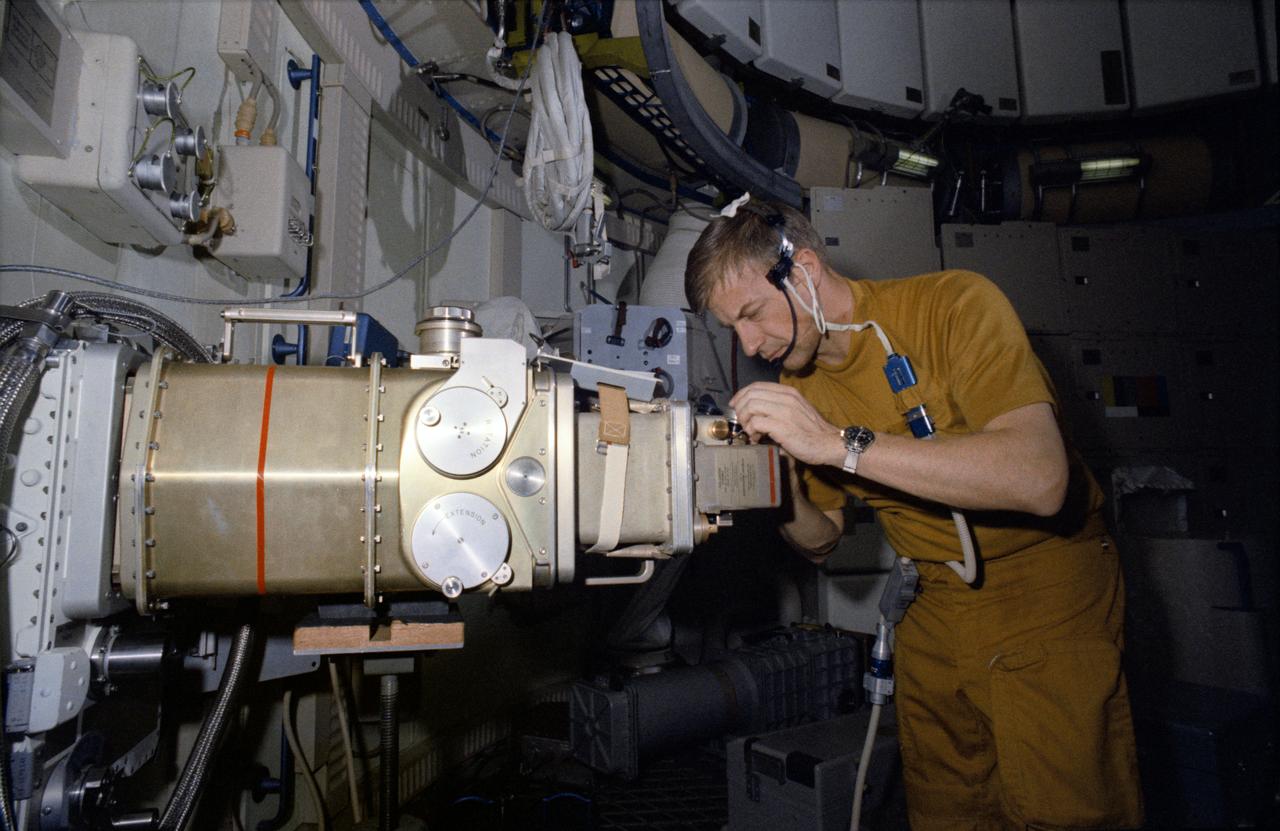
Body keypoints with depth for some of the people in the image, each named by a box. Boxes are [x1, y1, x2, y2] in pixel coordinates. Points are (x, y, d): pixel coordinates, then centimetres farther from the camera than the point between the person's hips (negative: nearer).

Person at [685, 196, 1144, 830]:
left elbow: (1039, 479, -32)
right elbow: (821, 541, 6)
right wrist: (782, 495, -16)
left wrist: (840, 442, -34)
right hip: (939, 606, 5)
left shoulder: (955, 303, -18)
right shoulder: (797, 388, -2)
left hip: (1048, 593, -4)